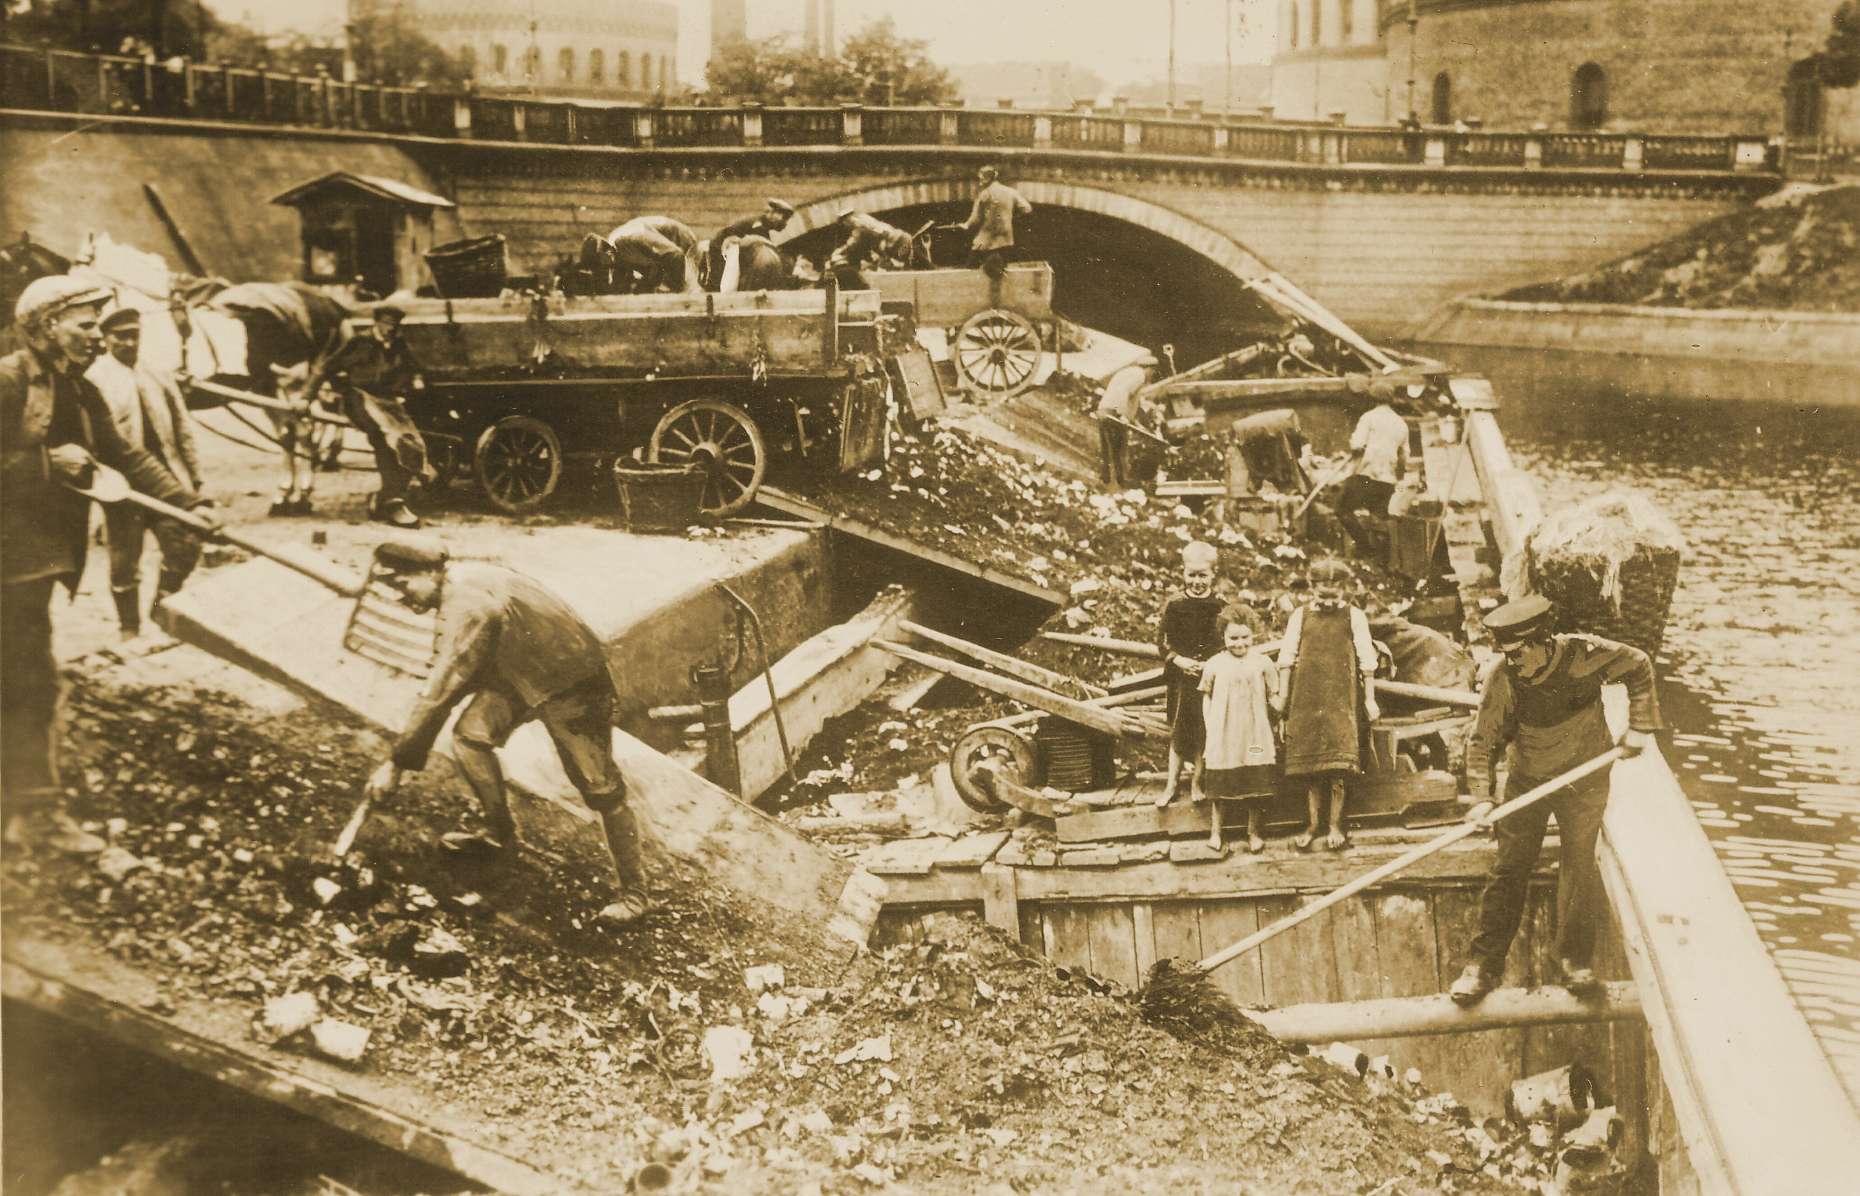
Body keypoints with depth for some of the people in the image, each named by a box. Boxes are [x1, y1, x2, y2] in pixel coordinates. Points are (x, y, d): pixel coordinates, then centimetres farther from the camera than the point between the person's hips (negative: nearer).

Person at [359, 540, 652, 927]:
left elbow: (441, 690, -32)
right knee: (471, 734, -6)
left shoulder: (469, 604, -31)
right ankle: (502, 838, 12)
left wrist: (396, 763, -27)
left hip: (572, 686, -9)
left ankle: (633, 890, 8)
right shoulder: (462, 579, 0)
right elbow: (458, 673, 14)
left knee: (599, 787, -4)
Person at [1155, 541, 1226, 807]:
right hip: (1181, 677, 0)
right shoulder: (1174, 605, -4)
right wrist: (1178, 659, -14)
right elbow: (1162, 639, -1)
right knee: (1177, 731, 7)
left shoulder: (1219, 606, -4)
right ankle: (1171, 785, 16)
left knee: (1203, 732, 6)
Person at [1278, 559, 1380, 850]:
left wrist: (1370, 699, 2)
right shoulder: (1301, 615, 5)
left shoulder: (1354, 616, 1)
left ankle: (1335, 826, 2)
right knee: (1310, 765, 3)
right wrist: (1283, 695, 5)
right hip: (1306, 696, 2)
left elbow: (1366, 660, 3)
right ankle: (1312, 825, 11)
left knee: (1339, 764, -8)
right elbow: (1287, 657, 9)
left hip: (1341, 696, -2)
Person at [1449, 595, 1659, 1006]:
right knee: (1508, 868, 1)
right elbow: (1482, 740, -12)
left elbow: (1638, 667, -3)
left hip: (1584, 782, 0)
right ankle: (1485, 963, 8)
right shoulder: (1504, 680, -19)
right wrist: (1480, 795, -23)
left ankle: (1574, 957, 23)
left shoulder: (1584, 655, -22)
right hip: (1526, 782, 1)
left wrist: (1640, 725, -8)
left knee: (1579, 867, 5)